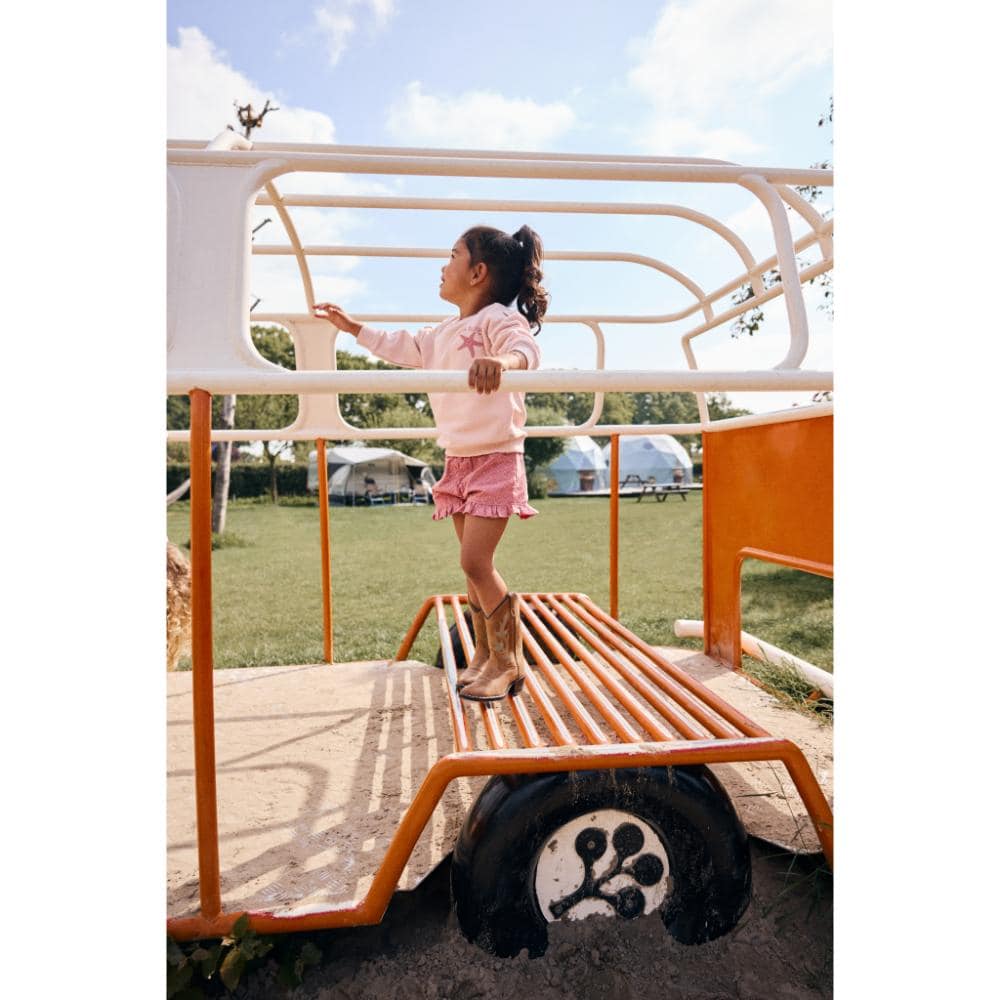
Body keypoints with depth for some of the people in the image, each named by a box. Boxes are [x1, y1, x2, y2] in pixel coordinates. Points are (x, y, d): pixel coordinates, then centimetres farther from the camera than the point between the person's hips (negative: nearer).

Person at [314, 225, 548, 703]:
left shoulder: (500, 319, -11)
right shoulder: (443, 333, 17)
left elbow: (526, 349, -32)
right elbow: (404, 347, 33)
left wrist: (503, 361, -54)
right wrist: (355, 328, 38)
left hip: (496, 460, -8)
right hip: (458, 461, 9)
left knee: (475, 562, -13)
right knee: (474, 565, 11)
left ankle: (508, 661, 3)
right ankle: (484, 655, 23)